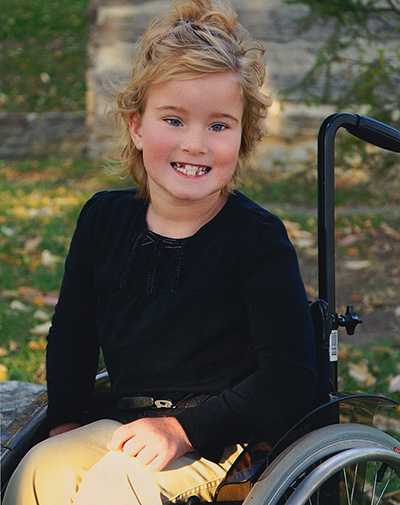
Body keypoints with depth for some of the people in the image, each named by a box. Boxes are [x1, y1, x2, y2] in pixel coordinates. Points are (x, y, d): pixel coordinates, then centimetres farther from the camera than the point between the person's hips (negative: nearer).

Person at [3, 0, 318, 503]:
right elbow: (70, 334, 17)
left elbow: (290, 380, -16)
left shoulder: (257, 237, -14)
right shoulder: (104, 218, 3)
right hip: (131, 424, 6)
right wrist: (65, 420, 6)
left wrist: (182, 429, -20)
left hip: (220, 440, -5)